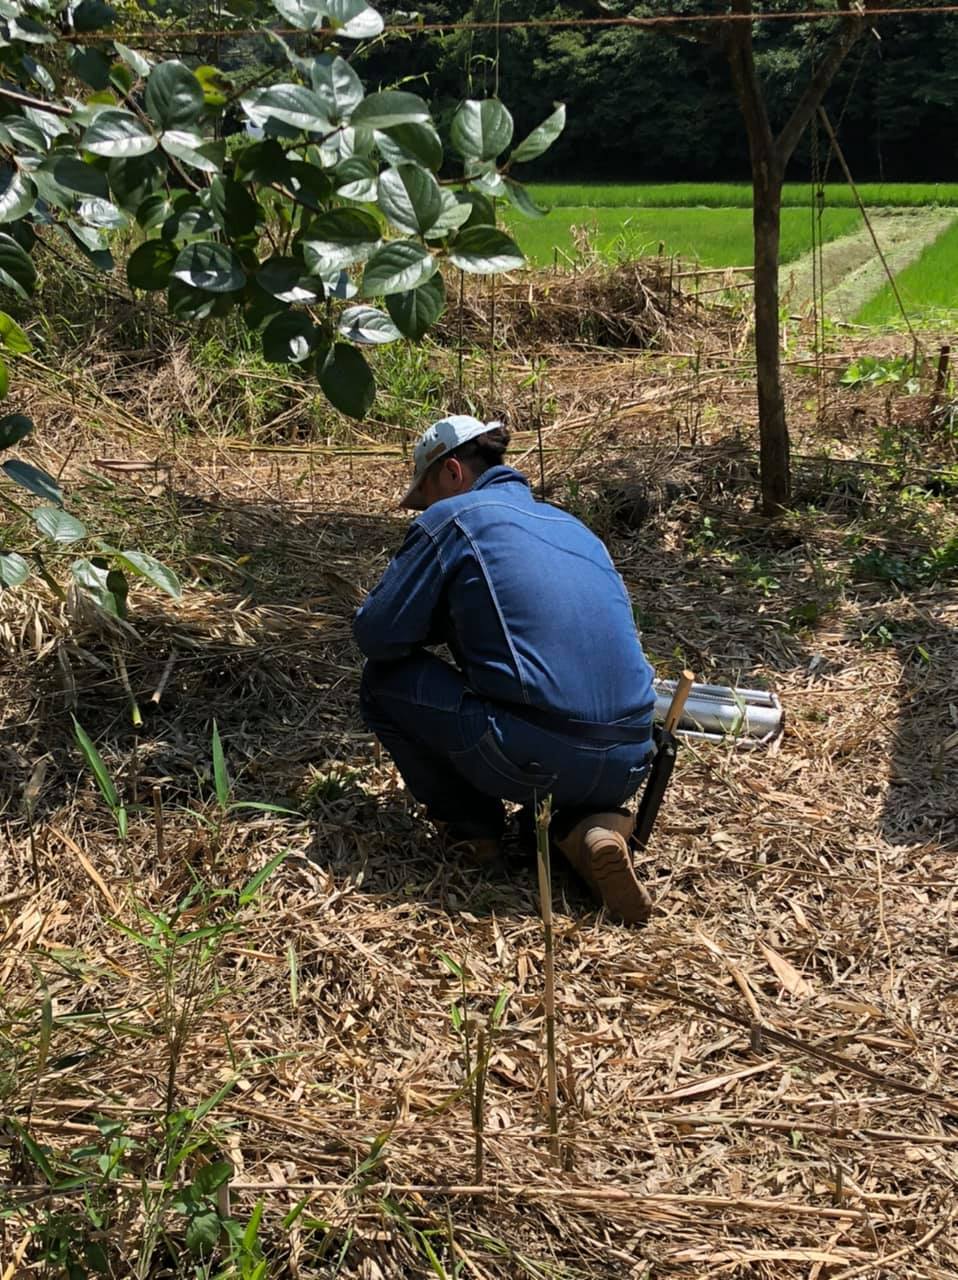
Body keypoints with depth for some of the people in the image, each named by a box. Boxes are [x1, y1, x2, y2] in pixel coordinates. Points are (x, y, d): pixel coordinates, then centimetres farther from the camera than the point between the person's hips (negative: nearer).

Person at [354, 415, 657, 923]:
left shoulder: (452, 517, 3)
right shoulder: (570, 523, 23)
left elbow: (376, 635, 2)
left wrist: (443, 617, 23)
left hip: (534, 758, -6)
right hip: (625, 767, 6)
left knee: (384, 677, 13)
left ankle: (471, 826, 14)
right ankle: (593, 822, 10)